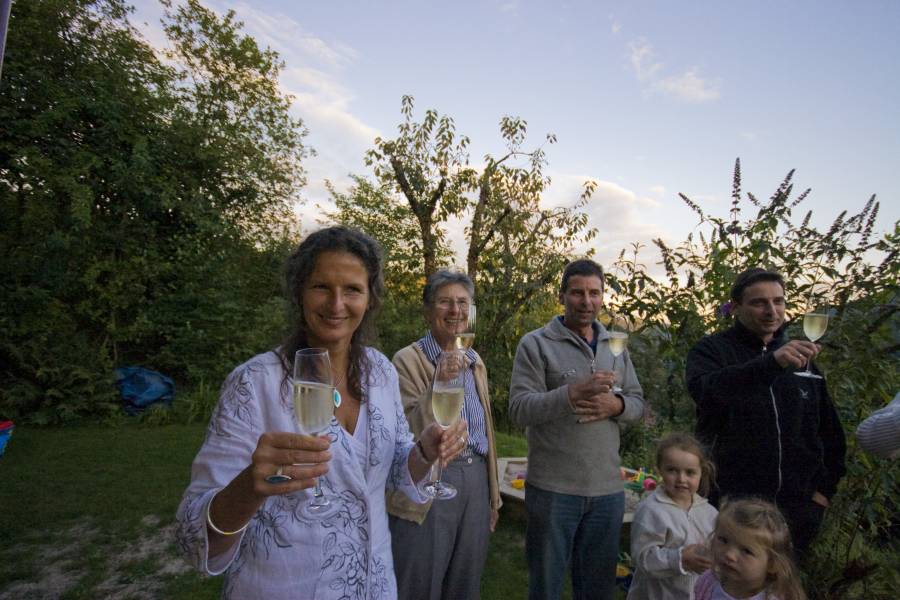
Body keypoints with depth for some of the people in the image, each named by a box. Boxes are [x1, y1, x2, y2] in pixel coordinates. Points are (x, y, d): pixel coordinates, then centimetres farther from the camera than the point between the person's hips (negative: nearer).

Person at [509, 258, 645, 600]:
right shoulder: (535, 344, -8)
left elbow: (638, 403, 11)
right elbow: (519, 410, -15)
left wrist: (616, 405, -12)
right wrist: (572, 393, -28)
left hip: (608, 488, 5)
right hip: (553, 488, -4)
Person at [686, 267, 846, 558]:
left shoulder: (800, 356, 9)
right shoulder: (712, 349, -7)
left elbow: (830, 431, 17)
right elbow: (705, 390, -31)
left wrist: (823, 489, 9)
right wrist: (772, 362, -41)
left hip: (796, 509, 5)